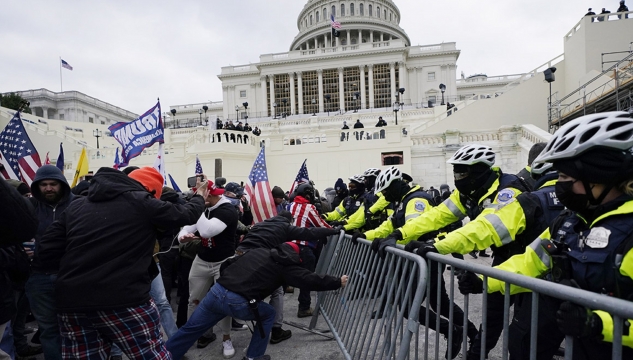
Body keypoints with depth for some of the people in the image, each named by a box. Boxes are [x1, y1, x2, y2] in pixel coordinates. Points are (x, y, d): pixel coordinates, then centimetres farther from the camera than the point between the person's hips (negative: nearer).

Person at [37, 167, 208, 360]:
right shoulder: (141, 202, -2)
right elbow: (185, 214, 9)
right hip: (123, 300, -6)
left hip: (72, 303, 6)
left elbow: (46, 253, 11)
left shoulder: (76, 205, 13)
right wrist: (199, 197, 28)